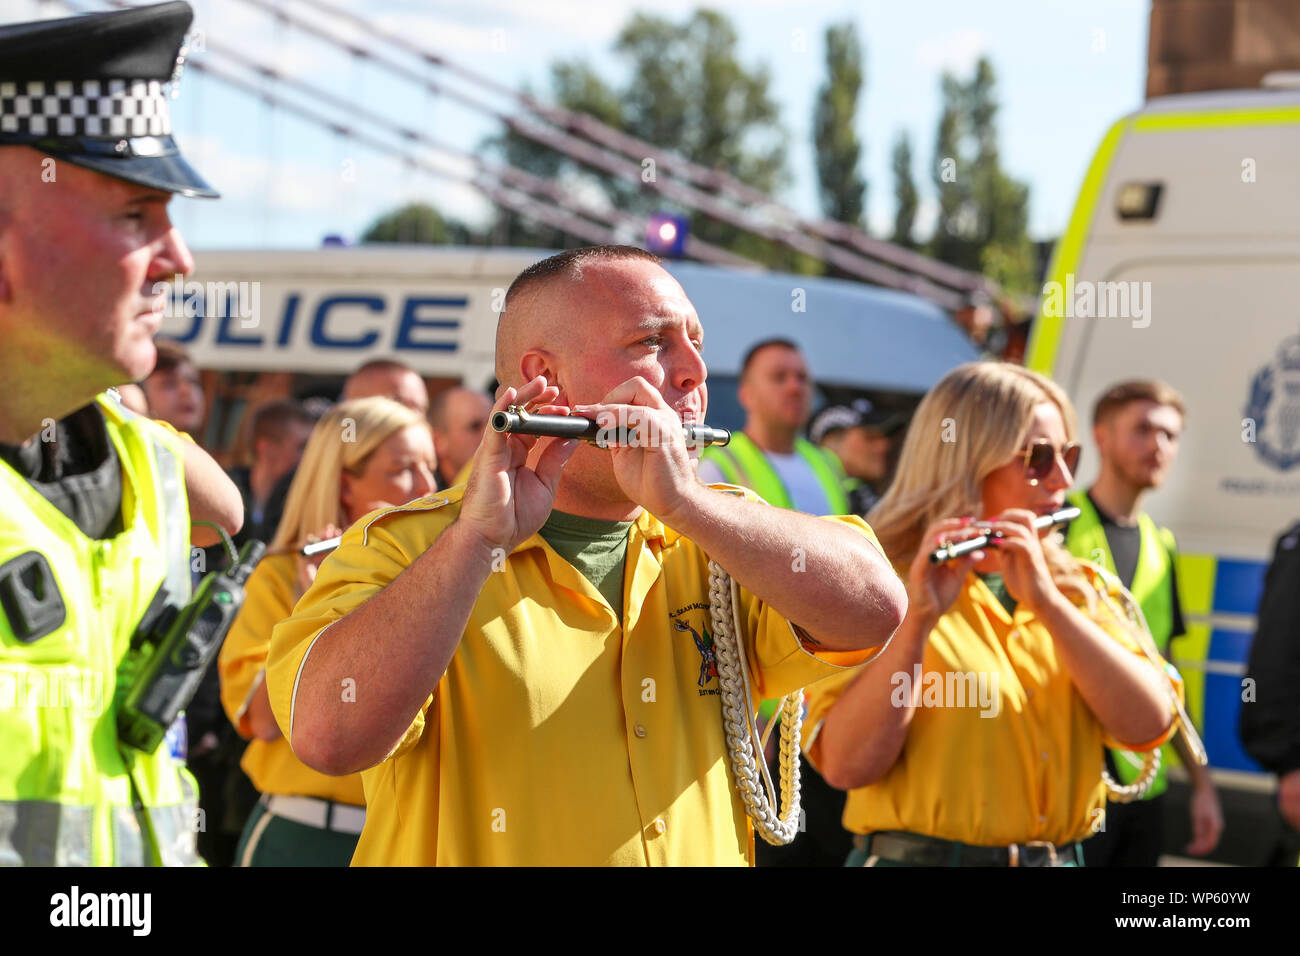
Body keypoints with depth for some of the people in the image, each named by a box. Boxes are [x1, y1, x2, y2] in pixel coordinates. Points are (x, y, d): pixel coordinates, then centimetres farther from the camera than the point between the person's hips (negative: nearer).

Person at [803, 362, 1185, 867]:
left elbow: (1148, 725, -5)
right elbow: (846, 767, -14)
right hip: (918, 853, -4)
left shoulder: (1084, 589, 11)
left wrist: (1046, 600, -14)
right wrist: (918, 619, -23)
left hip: (1062, 855, 4)